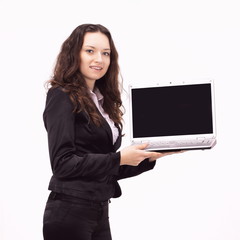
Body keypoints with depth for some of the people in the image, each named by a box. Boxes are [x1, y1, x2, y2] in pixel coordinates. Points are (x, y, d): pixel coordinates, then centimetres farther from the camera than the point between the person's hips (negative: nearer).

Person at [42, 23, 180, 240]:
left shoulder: (102, 100, 12)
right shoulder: (62, 97, -8)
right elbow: (63, 164, -16)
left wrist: (149, 157, 4)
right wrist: (119, 159, -19)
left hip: (100, 212, 7)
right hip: (70, 212, -7)